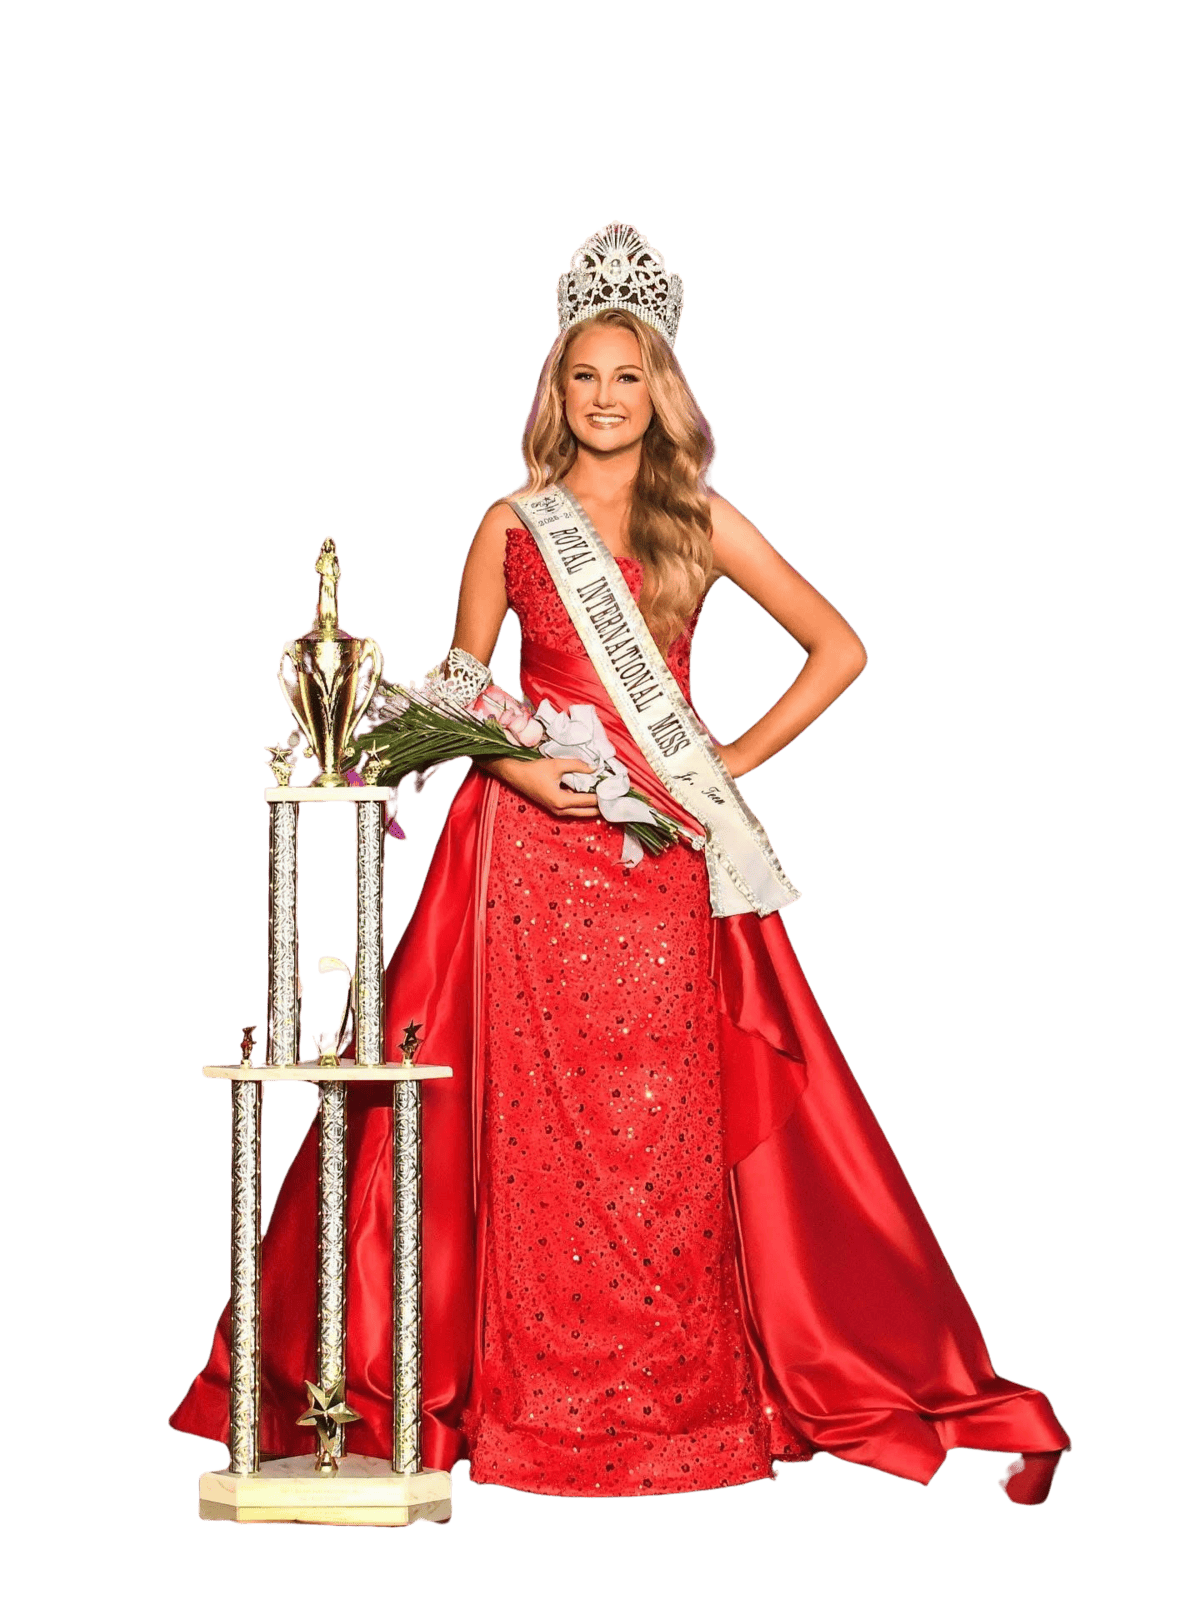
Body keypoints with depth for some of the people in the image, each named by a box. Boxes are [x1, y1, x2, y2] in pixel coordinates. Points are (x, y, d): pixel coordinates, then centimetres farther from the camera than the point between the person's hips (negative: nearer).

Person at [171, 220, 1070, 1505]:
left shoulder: (701, 519, 6)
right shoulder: (513, 526, 8)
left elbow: (839, 649, 7)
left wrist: (740, 759, 0)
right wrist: (521, 767, -7)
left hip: (665, 859, 0)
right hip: (536, 845, 0)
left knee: (669, 1125, -3)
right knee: (536, 1121, -2)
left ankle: (685, 1390, 5)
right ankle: (539, 1393, 5)